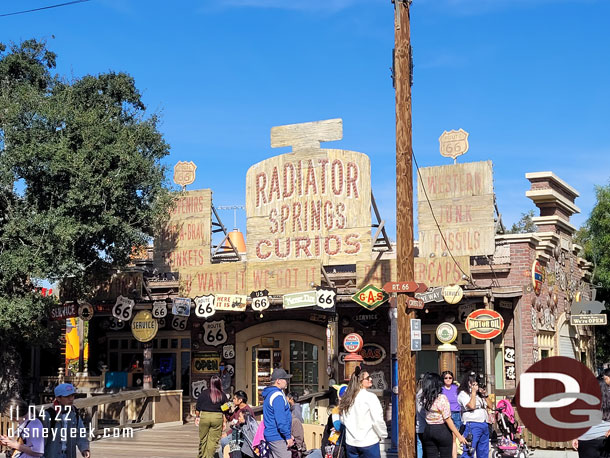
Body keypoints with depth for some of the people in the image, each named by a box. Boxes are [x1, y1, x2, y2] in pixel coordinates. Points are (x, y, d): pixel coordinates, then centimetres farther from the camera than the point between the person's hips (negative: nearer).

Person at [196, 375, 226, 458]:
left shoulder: (204, 393, -2)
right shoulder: (222, 395, 0)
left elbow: (198, 407, 5)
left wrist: (197, 417, 17)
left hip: (204, 416, 0)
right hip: (217, 417, 0)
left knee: (203, 439, 14)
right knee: (213, 440, 5)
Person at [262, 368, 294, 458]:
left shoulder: (269, 394, 16)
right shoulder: (278, 396, -17)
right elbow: (281, 420, -22)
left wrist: (288, 434, 22)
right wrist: (288, 436, -17)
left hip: (270, 436, 10)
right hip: (278, 437, -10)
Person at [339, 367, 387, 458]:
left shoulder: (346, 398, 4)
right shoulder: (370, 397, -13)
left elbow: (342, 420, 11)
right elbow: (377, 420, -15)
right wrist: (383, 435, 0)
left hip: (350, 443, 5)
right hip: (369, 442, -5)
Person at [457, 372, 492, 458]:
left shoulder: (479, 393, 21)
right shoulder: (463, 394, -2)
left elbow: (490, 406, 20)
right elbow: (472, 406, -17)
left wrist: (485, 394, 8)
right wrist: (473, 392, -8)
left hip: (484, 425, 8)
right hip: (472, 425, -8)